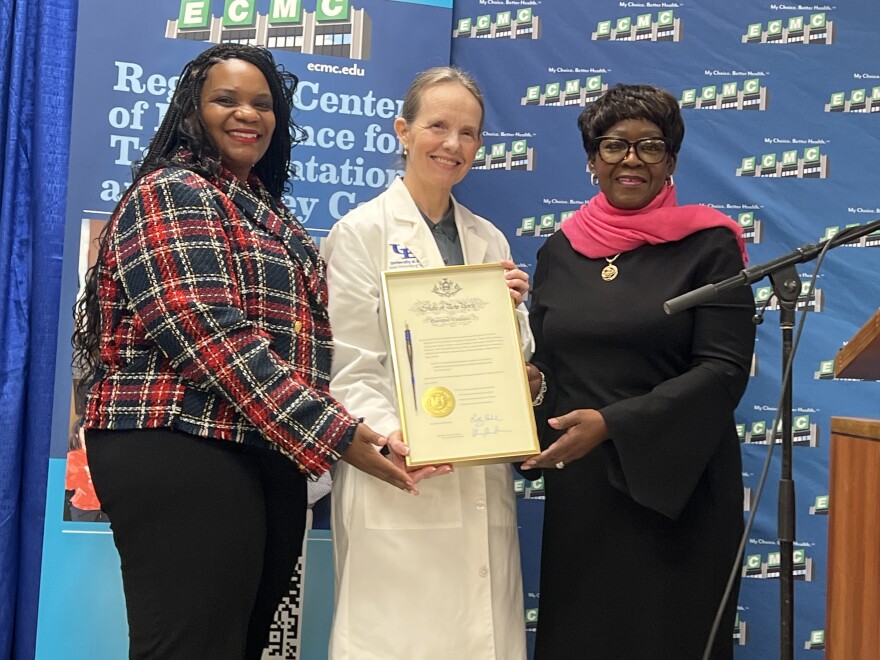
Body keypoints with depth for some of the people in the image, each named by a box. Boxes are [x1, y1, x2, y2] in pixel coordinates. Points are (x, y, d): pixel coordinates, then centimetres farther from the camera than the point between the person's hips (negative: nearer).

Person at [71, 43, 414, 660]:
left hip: (269, 459, 9)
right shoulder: (171, 194, -5)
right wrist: (335, 434, -21)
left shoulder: (271, 213, 21)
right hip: (183, 456, -8)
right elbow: (212, 337, -18)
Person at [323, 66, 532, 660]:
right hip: (398, 478, -5)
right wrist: (388, 436, -23)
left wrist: (510, 310, -2)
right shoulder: (360, 233, -1)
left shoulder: (489, 240, 15)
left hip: (481, 481, 5)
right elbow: (350, 367, -7)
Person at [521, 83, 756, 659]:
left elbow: (725, 369, -12)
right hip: (577, 488, 4)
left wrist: (611, 423, -20)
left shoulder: (709, 245, -5)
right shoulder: (560, 251, 9)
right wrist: (530, 380, -8)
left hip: (676, 485, -4)